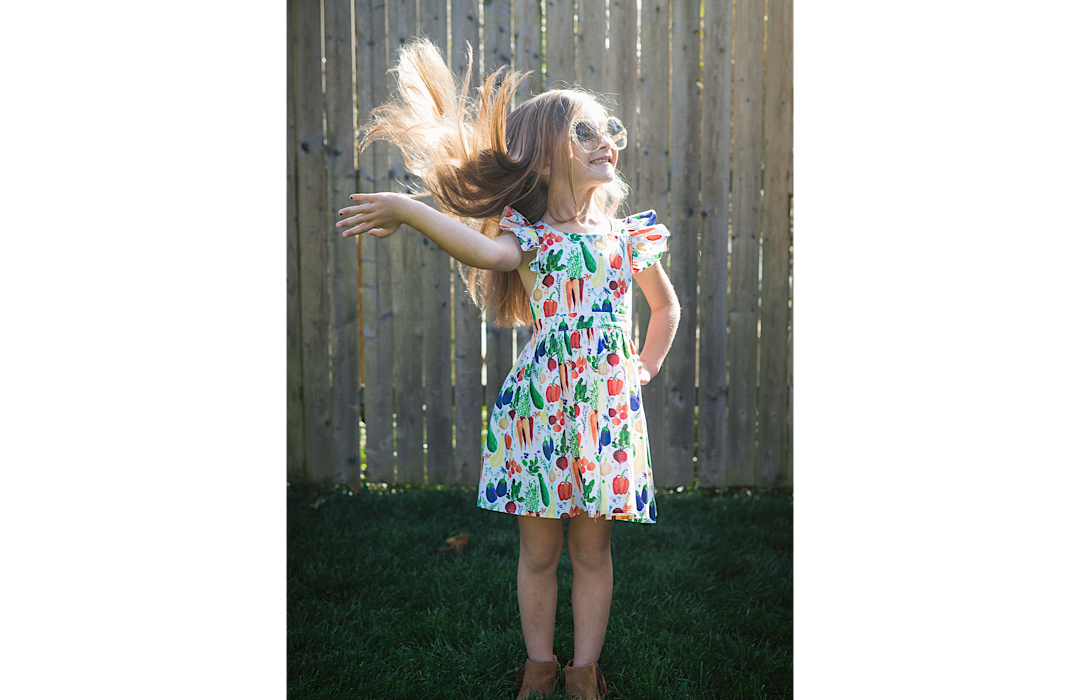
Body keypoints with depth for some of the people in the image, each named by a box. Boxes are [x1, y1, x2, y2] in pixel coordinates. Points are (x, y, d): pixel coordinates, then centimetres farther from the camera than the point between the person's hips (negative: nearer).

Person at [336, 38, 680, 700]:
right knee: (539, 551, 8)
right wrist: (406, 210, -36)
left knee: (592, 550, 8)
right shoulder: (529, 237, -2)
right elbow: (485, 252, -27)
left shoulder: (629, 237, 8)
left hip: (609, 410, 2)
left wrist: (646, 369, 15)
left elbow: (667, 305, 25)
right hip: (537, 408, -2)